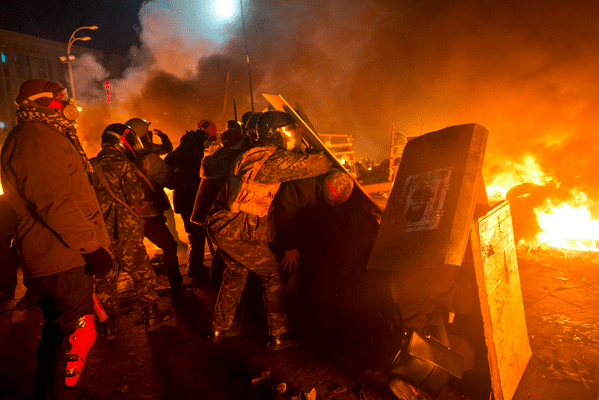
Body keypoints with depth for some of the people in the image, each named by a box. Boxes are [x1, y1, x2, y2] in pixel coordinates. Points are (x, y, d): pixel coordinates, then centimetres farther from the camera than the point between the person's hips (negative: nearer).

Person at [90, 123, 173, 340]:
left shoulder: (91, 166, 6)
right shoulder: (123, 165, -11)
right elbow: (135, 197, -14)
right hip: (124, 231, -5)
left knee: (105, 277, 15)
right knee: (142, 273, 11)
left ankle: (108, 325, 25)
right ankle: (152, 315, 22)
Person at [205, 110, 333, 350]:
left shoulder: (251, 155, 15)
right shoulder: (277, 159, -13)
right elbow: (318, 164, -11)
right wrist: (329, 160, 10)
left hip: (221, 225, 9)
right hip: (239, 232, -9)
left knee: (236, 272, 24)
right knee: (272, 275, 6)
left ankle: (219, 329, 38)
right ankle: (279, 336, 16)